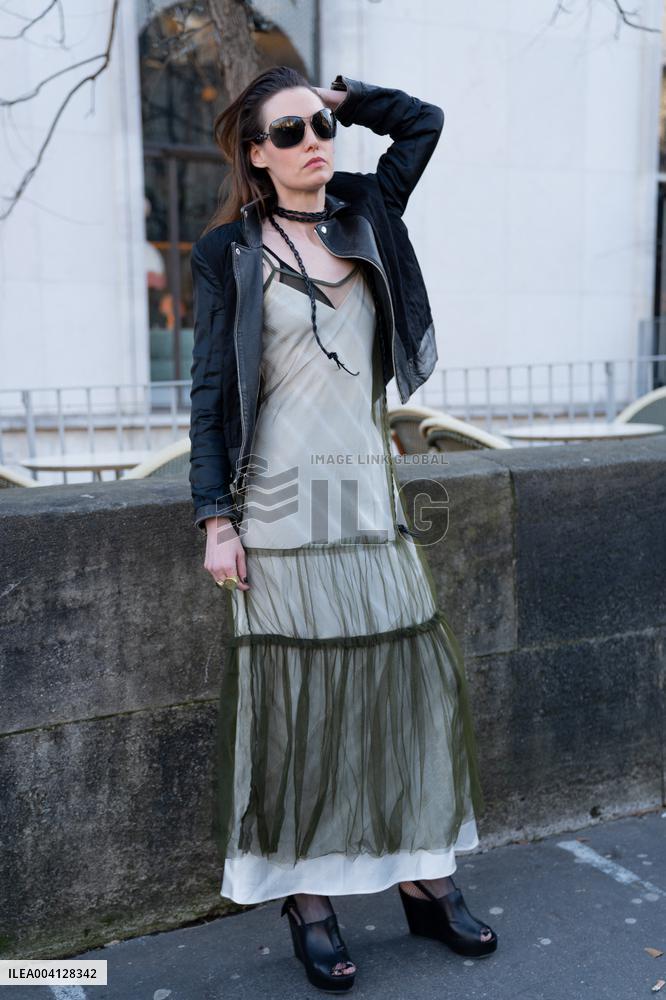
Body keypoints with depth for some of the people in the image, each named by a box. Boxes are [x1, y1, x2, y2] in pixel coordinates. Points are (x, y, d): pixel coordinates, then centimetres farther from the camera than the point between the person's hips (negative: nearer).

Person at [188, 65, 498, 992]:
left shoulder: (365, 216, 12)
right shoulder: (230, 249, 0)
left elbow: (424, 120, 23)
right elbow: (214, 390, -3)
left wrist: (336, 94, 18)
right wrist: (216, 519, -9)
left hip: (371, 498, 5)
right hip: (284, 507, -4)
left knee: (412, 682, 7)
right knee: (297, 700, 1)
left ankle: (423, 881, 23)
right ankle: (310, 905, 16)